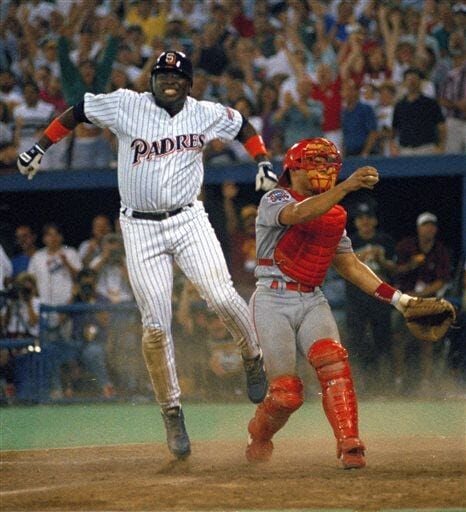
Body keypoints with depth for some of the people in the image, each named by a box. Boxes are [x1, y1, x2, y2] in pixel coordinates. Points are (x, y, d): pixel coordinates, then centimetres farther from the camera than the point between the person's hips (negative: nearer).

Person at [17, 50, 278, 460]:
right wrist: (39, 148, 5)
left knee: (221, 297, -19)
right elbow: (76, 112, 8)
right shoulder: (125, 106, -4)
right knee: (156, 324, -5)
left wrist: (264, 163, 6)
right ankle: (172, 411, 9)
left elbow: (243, 127, 20)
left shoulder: (207, 115, 2)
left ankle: (253, 358, 11)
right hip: (141, 228, -1)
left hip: (189, 221, 1)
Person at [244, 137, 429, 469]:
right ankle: (259, 438, 22)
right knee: (287, 393, -10)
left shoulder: (334, 215, 15)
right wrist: (348, 185, -41)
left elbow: (350, 265, 18)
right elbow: (300, 214, -29)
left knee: (333, 361, -24)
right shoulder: (274, 201, -5)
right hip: (273, 301, -5)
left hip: (313, 302, 5)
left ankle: (350, 446, -27)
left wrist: (396, 297, 8)